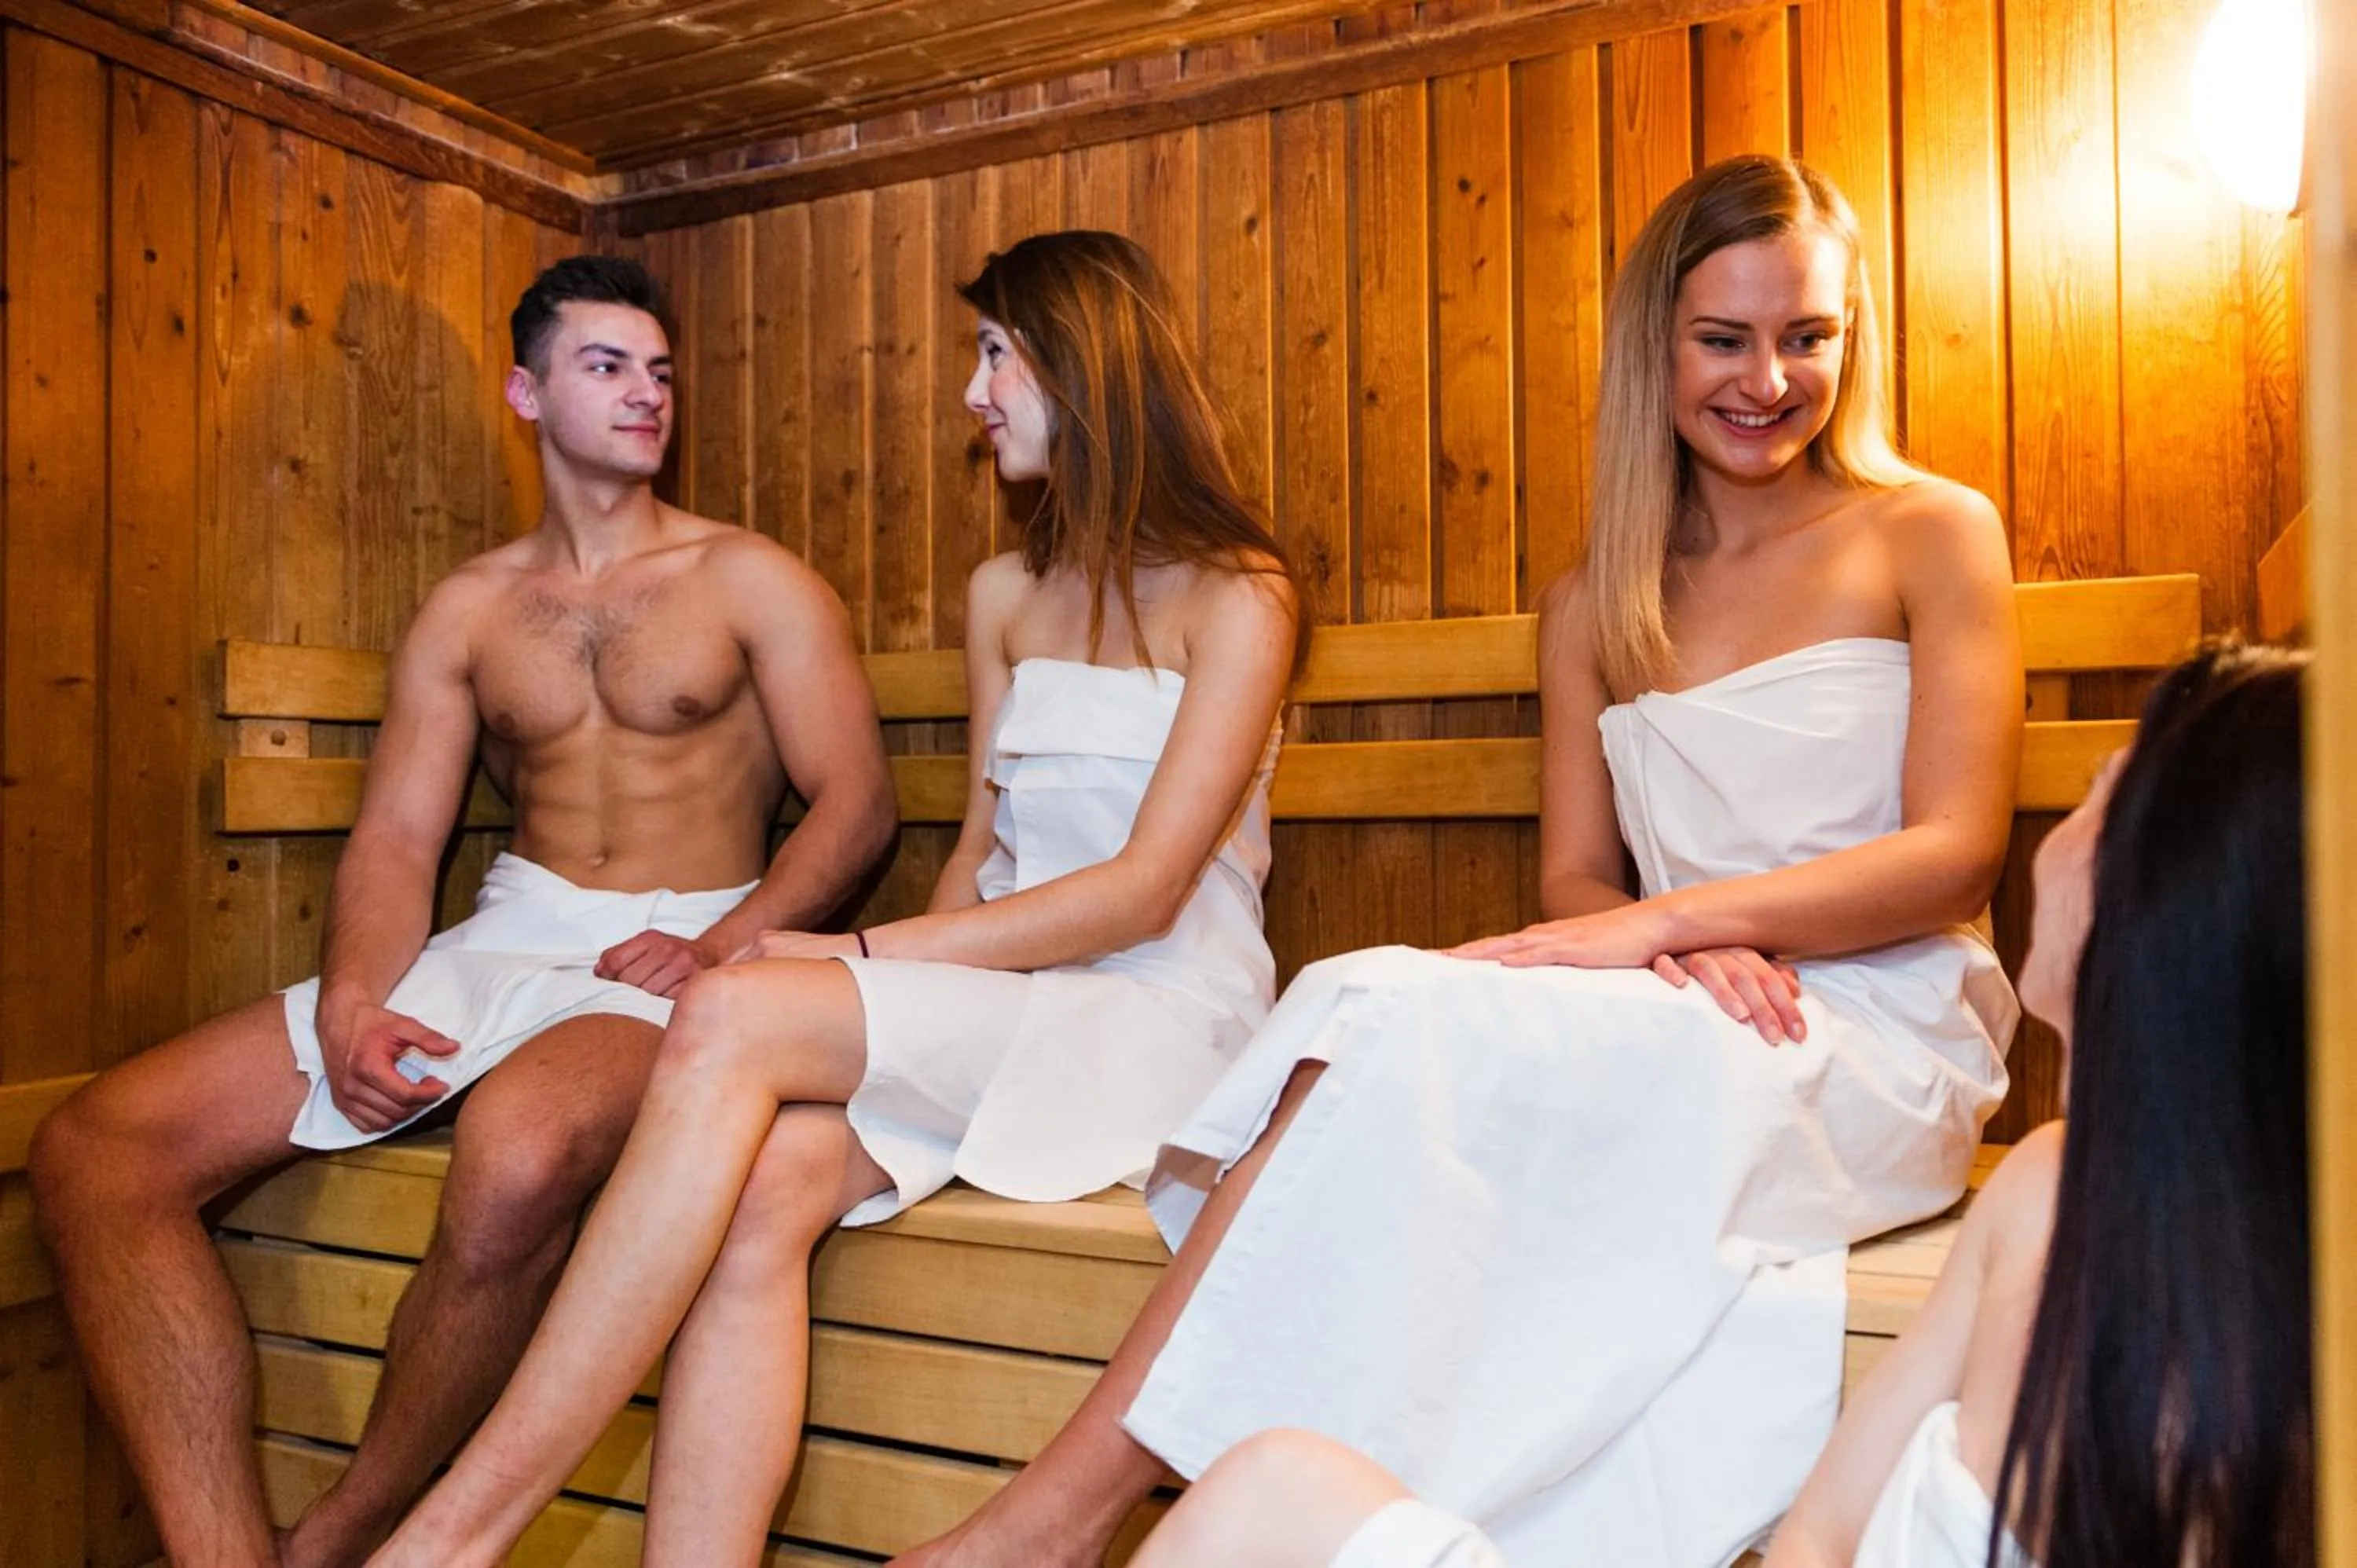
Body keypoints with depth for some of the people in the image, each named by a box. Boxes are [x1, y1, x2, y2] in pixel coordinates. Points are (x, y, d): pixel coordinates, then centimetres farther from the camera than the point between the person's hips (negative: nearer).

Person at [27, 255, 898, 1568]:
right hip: (502, 942, 5)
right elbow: (396, 836, 9)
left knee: (520, 1151, -39)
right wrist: (351, 999, -11)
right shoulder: (469, 608, 15)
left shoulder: (751, 581, 5)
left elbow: (858, 801, -3)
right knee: (97, 1147, -12)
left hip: (668, 960, -4)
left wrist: (722, 946, -18)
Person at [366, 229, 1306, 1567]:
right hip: (1002, 1001, 5)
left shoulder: (1236, 595, -3)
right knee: (763, 1186, -28)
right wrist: (911, 982, -3)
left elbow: (1145, 893, -12)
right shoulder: (1006, 593, 19)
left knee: (732, 1019, -27)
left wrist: (862, 959, -15)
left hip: (1161, 1017, -5)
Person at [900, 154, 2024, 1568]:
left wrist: (1669, 917, -18)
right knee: (1380, 1005, -31)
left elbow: (1958, 853, -4)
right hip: (1683, 1033, 3)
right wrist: (1689, 952, -13)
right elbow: (1575, 878, 11)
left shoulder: (1933, 535, 6)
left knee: (1409, 1027, -31)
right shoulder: (1597, 606, 16)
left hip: (1883, 1041, -3)